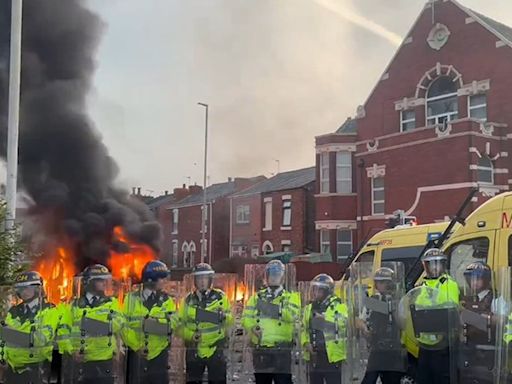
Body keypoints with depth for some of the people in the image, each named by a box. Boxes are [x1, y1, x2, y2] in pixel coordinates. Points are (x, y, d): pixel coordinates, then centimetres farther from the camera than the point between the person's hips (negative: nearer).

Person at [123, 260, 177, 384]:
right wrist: (136, 346, -13)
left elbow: (171, 324, -11)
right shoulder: (132, 298, 2)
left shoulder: (167, 300, 5)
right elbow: (124, 326, -3)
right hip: (136, 354, -1)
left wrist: (147, 323, -23)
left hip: (159, 355, 1)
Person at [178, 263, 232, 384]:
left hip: (216, 350, -1)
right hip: (194, 351, 2)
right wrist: (191, 335, -14)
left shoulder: (220, 297, 0)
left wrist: (224, 317, -23)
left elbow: (230, 321, -1)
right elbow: (180, 325, 4)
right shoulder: (188, 300, 3)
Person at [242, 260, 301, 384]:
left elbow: (294, 316, -13)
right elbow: (246, 318, 3)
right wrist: (252, 327, -17)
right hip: (260, 351, 3)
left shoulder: (291, 297, 6)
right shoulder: (257, 297, 14)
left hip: (282, 351, -3)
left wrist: (277, 309, -24)